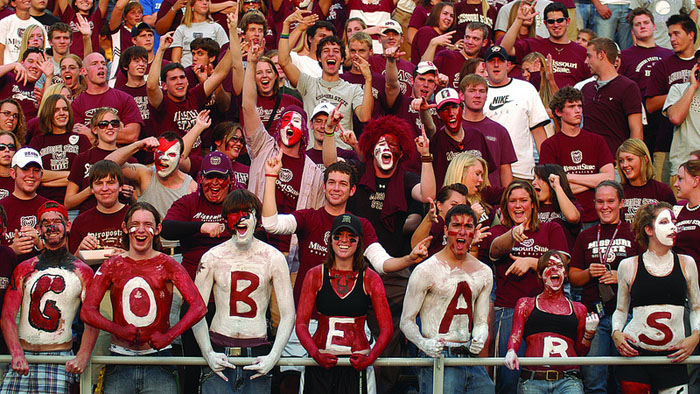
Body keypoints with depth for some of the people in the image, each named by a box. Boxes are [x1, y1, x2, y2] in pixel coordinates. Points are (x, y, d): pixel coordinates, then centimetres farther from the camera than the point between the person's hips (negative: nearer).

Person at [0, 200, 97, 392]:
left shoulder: (82, 272, 8)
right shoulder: (24, 269, 11)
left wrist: (82, 357, -15)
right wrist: (17, 354, -11)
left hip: (60, 359, -2)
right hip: (23, 357, 2)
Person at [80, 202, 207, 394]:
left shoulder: (167, 265, 2)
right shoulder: (112, 266, 7)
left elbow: (198, 307, -7)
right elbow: (87, 311, 1)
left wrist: (168, 336, -19)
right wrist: (118, 330, -16)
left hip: (158, 357, -1)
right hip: (120, 362, 1)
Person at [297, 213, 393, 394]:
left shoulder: (371, 279, 4)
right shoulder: (315, 275, 5)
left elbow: (386, 329, 2)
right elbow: (301, 324, 2)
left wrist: (370, 358, -15)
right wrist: (316, 354, -15)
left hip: (356, 364, 0)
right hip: (320, 364, 1)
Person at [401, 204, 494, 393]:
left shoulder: (484, 273, 12)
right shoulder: (426, 270, -5)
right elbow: (406, 321, -3)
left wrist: (479, 339, -6)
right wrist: (423, 343, -21)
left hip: (471, 359, 5)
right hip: (438, 359, -5)